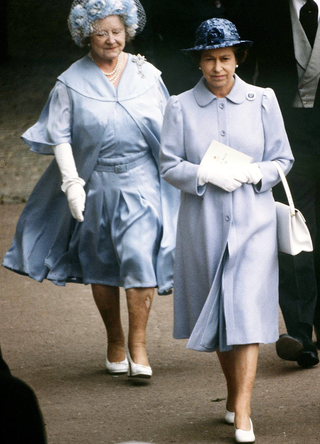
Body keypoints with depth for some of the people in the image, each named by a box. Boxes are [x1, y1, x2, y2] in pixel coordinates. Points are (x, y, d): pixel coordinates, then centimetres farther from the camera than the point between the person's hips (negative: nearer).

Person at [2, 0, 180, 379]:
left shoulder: (145, 74, 3)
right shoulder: (72, 82, 0)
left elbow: (165, 130, 10)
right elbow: (60, 136, -1)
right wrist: (72, 183, -10)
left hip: (141, 182, 0)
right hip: (96, 185, 0)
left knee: (140, 257, -14)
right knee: (101, 266, 9)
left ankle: (137, 344, -6)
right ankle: (114, 341, 26)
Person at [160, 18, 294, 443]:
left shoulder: (262, 101, 2)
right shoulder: (180, 107, 3)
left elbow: (283, 159, 6)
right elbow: (169, 166, 1)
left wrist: (253, 173, -13)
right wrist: (207, 174, -16)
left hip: (253, 221, -1)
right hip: (203, 223, 1)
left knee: (246, 310, -11)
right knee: (216, 311, 10)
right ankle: (234, 395, 30)